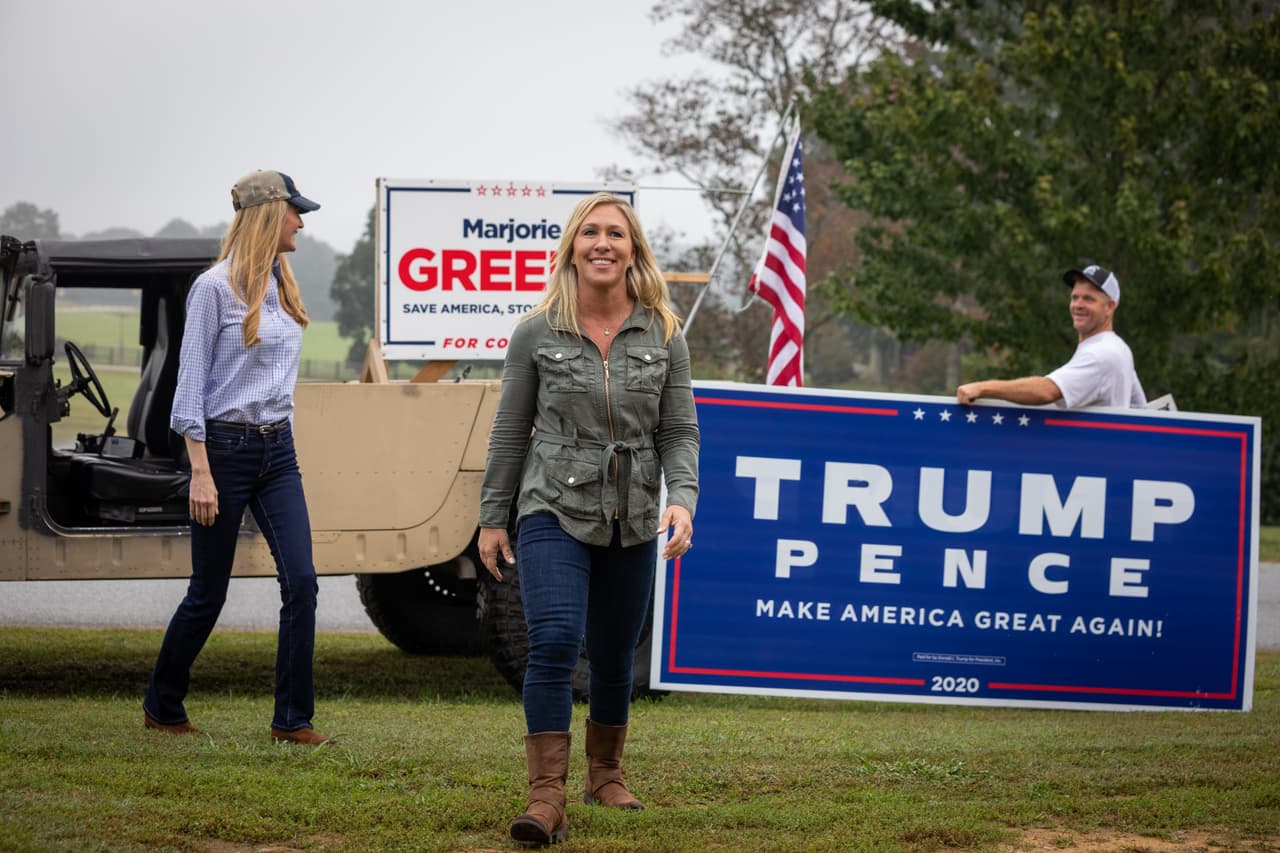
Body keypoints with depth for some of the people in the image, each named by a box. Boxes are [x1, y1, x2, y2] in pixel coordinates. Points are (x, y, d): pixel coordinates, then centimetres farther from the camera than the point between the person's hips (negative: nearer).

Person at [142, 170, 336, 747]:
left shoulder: (280, 284, 11)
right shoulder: (215, 288, -11)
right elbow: (191, 383, -12)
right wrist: (201, 472, -16)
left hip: (278, 449, 6)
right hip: (225, 446, -6)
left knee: (301, 580, -6)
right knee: (208, 593, 3)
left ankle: (293, 719, -2)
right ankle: (161, 707, 22)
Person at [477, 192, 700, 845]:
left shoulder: (663, 336, 2)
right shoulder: (537, 333, -2)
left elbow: (679, 431, 3)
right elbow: (511, 430, 5)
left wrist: (683, 499, -13)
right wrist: (492, 516, 8)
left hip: (630, 522, 3)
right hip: (554, 510, -3)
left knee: (614, 656, 13)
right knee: (554, 643, -19)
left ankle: (605, 773, 35)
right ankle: (546, 797, -22)